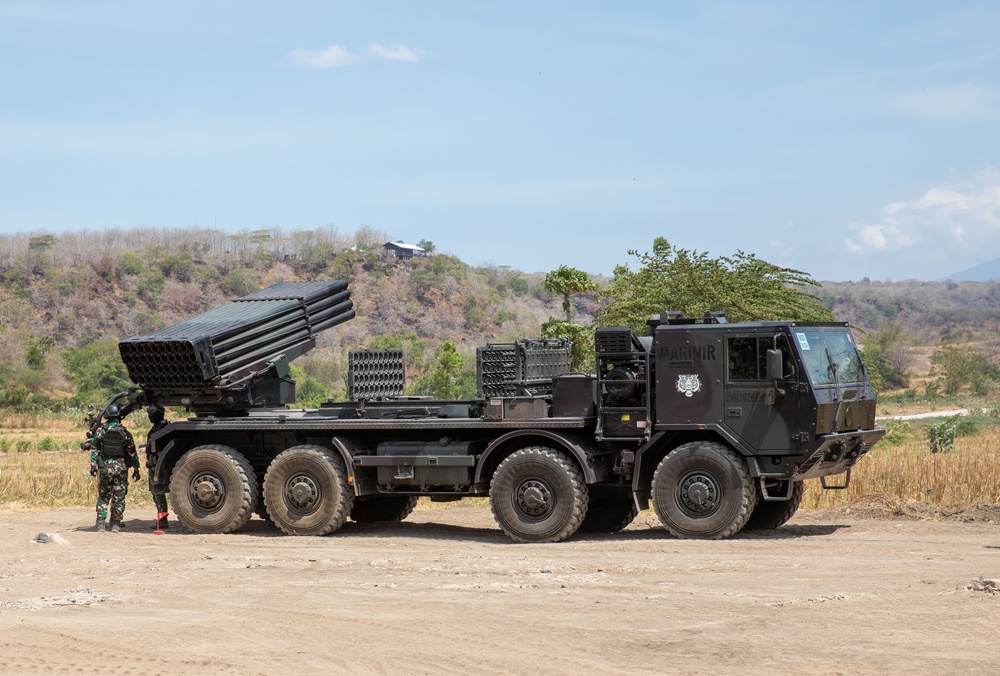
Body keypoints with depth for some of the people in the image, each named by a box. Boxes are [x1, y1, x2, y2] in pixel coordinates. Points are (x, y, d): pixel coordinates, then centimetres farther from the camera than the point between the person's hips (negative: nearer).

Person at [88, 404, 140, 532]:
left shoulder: (101, 431, -1)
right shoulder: (125, 433, -2)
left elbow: (94, 450, 1)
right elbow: (132, 453, 2)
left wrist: (93, 465, 4)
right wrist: (136, 469, 9)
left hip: (105, 467, 0)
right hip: (121, 468, 0)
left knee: (103, 497, 11)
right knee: (118, 498, 6)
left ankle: (101, 522, 3)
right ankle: (115, 524, 7)